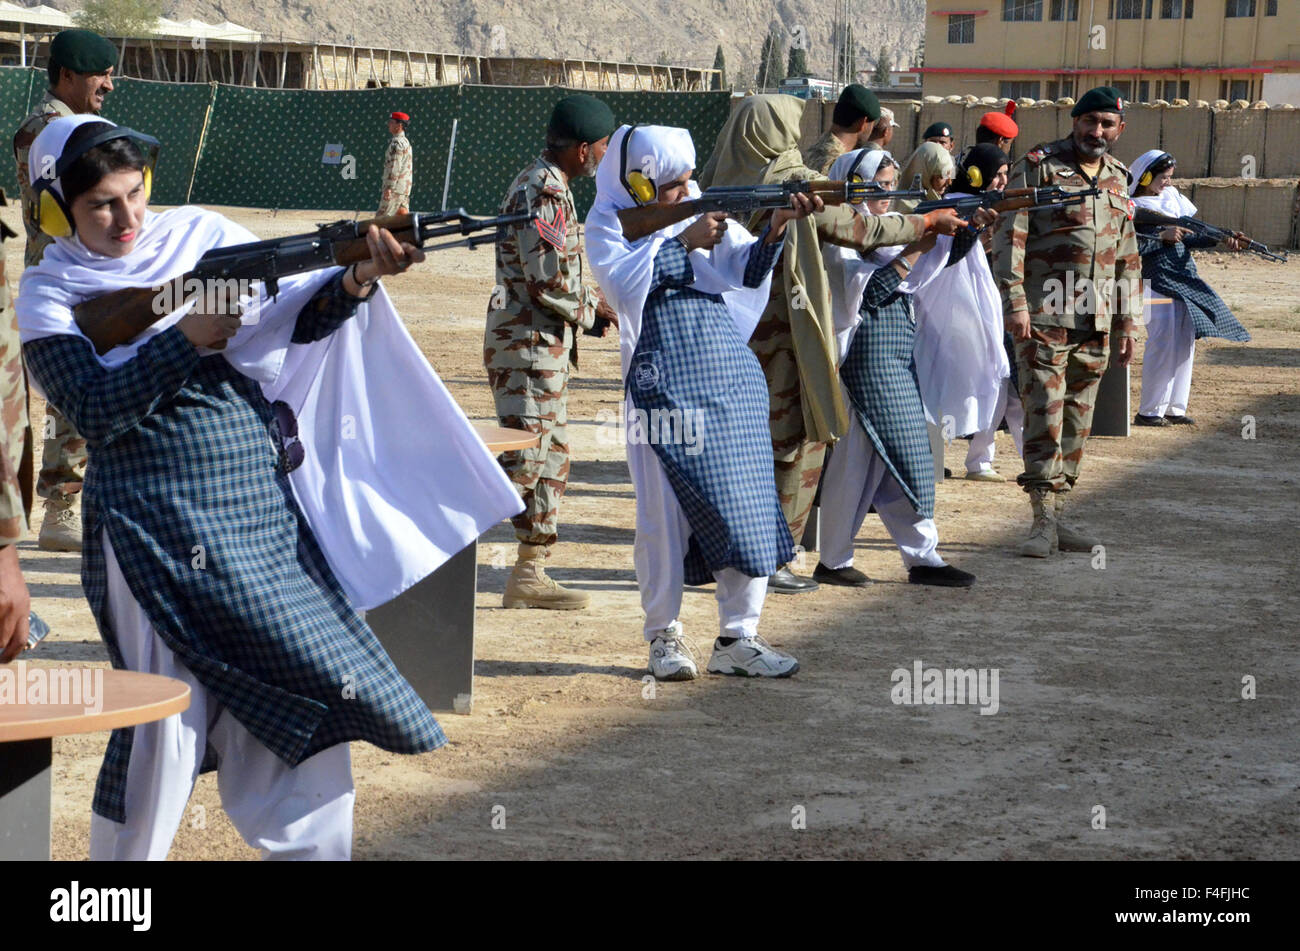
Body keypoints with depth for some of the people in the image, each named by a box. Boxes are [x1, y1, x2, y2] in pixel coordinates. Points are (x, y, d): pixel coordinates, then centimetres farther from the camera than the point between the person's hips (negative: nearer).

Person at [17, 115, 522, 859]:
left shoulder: (200, 235, 8)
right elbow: (94, 408, -13)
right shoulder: (50, 296, 0)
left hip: (265, 505, 4)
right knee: (166, 726, -3)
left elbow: (295, 317, 1)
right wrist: (188, 338, -17)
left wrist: (356, 279, -18)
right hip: (159, 525, -4)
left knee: (308, 695, 4)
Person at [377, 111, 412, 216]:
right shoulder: (406, 141, 19)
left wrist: (389, 187, -23)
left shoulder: (397, 142, -13)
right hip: (405, 187, 10)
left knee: (382, 217, -10)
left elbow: (395, 166, -21)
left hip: (396, 186, -10)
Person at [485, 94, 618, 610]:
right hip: (529, 345, -11)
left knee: (551, 461, 12)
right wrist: (592, 311, -7)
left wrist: (592, 303, 10)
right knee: (523, 461, -12)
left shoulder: (547, 187, 16)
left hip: (547, 346, 11)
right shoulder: (543, 192, -17)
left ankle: (531, 574, 16)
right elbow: (547, 282, -22)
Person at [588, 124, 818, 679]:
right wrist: (685, 239, -18)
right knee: (663, 511, -3)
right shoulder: (609, 222, 2)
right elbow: (624, 278, -16)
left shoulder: (705, 211, 13)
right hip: (662, 380, -4)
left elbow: (748, 271, 2)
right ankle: (664, 636, 11)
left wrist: (776, 228, -16)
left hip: (730, 375, 4)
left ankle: (737, 638, 7)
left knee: (749, 504, 0)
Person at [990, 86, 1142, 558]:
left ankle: (1057, 516, 14)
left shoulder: (1118, 179, 16)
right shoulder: (1038, 167, -3)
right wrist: (1014, 303, -16)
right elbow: (1009, 236, -8)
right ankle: (1044, 522, -10)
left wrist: (1126, 323, 18)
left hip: (1095, 323, 6)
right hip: (1044, 316, -6)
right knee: (1045, 416, -10)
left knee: (1077, 421, 8)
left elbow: (1127, 257, 22)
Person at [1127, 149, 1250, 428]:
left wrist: (1223, 239, -1)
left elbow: (1190, 237, 13)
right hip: (1158, 281, -7)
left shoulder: (1172, 197, 14)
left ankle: (1175, 408, 13)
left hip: (1187, 280, 7)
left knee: (1185, 342, 6)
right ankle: (1150, 411, -5)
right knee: (1163, 342, -11)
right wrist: (1162, 237, -19)